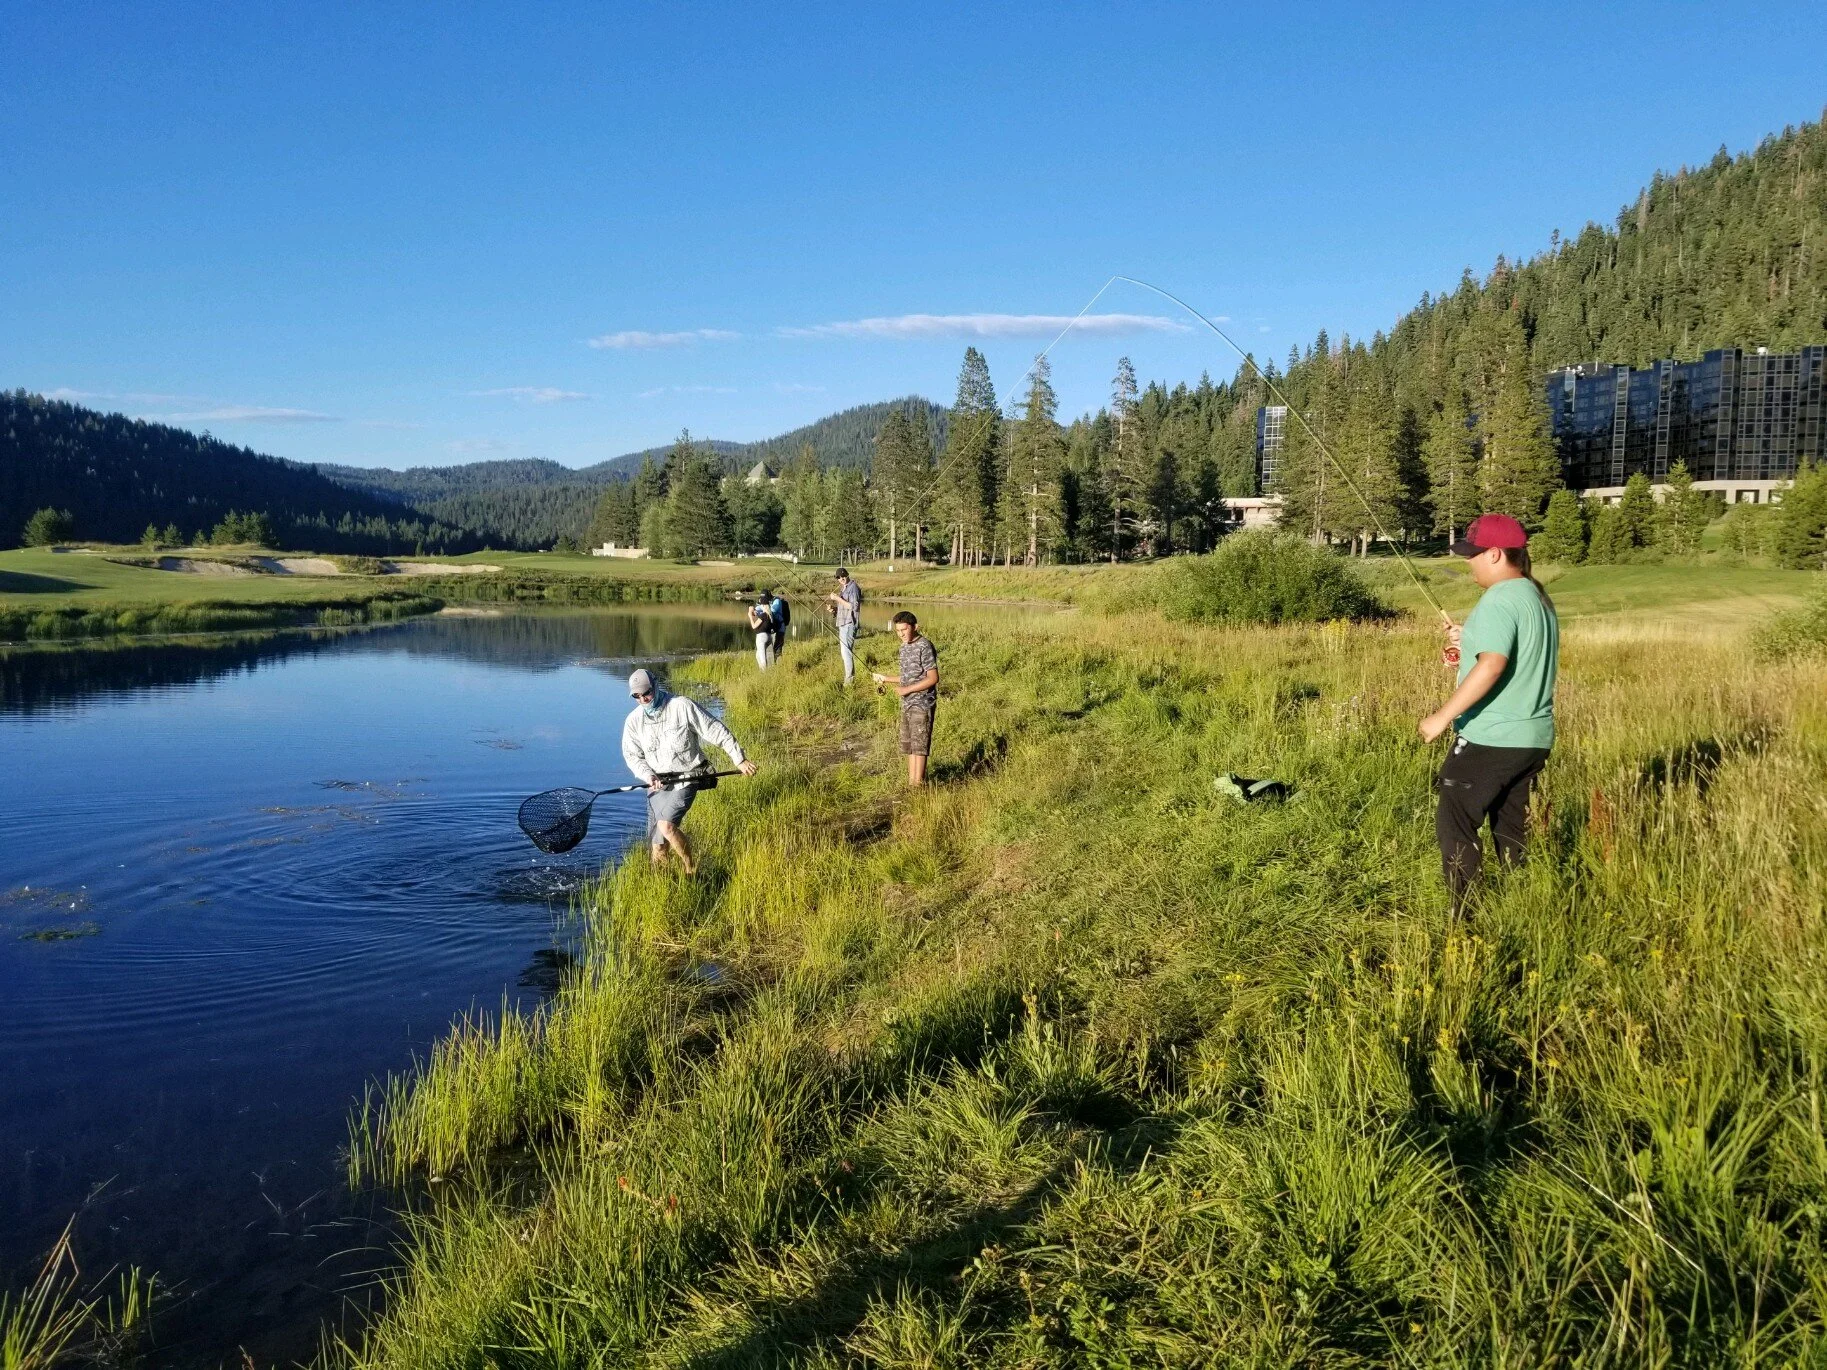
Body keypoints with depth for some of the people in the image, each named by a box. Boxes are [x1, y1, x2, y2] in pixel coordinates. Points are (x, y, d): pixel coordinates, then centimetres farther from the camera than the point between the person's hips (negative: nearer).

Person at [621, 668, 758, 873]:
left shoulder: (682, 706, -11)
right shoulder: (634, 720, 2)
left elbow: (717, 731, -7)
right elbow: (632, 755, 8)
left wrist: (740, 760, -7)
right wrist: (648, 776, -10)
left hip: (686, 777, -5)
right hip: (657, 782, 5)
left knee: (666, 825, -24)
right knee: (657, 847, 2)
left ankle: (690, 870, -5)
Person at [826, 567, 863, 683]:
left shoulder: (853, 587, -11)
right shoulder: (843, 588, 17)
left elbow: (854, 607, -19)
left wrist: (838, 599, -18)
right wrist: (834, 608, 5)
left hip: (849, 624, -10)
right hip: (843, 624, 10)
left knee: (846, 652, -12)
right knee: (845, 651, 15)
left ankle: (849, 679, -8)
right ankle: (851, 677, 24)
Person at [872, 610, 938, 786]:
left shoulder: (924, 647, -14)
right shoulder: (904, 647, 12)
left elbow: (933, 678, -18)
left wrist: (907, 689, -19)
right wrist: (886, 679, 17)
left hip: (922, 704, -9)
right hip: (907, 705, 9)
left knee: (919, 745, -5)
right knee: (908, 745, 11)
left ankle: (918, 784, -1)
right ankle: (911, 782, 17)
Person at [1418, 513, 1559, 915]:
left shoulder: (1500, 599, -17)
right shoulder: (1538, 597, 13)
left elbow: (1492, 666, -27)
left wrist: (1443, 715, -25)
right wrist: (1472, 641, 17)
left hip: (1490, 739, -9)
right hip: (1533, 737, 10)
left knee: (1455, 823, -4)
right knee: (1511, 827, 16)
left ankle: (1462, 917, -6)